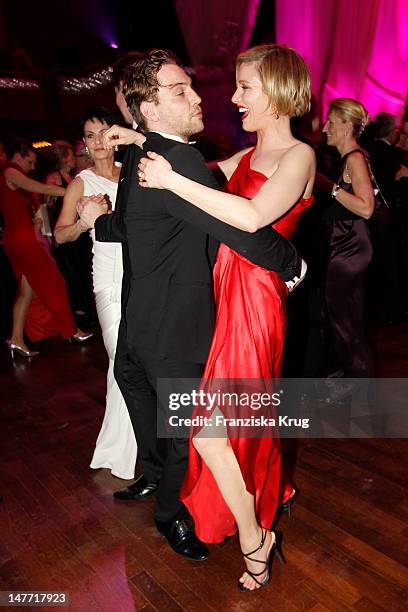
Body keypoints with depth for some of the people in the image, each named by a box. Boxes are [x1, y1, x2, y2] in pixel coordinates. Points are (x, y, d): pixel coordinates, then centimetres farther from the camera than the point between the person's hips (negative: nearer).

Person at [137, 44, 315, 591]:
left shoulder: (298, 156, -9)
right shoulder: (246, 156, 15)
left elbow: (253, 217, -25)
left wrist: (171, 179, -20)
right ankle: (273, 491, 45)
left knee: (210, 430, -5)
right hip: (225, 297, 7)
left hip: (253, 301, -7)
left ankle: (254, 539, 18)